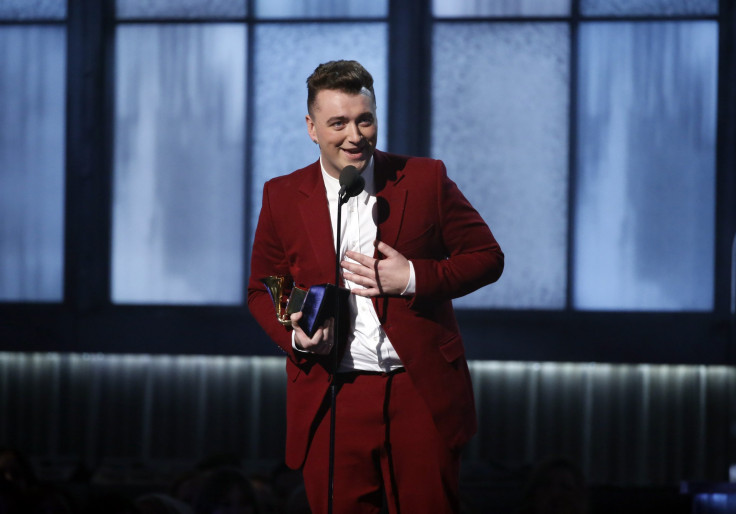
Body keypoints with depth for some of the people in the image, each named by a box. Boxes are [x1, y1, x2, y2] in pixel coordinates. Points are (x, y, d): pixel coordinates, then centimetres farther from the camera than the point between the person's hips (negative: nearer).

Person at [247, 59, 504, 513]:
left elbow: (487, 257, 6)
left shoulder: (426, 180, 2)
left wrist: (414, 278, -10)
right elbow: (263, 289, 13)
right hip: (330, 402, 1)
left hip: (422, 394, 0)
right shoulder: (283, 197, 6)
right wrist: (295, 335, -8)